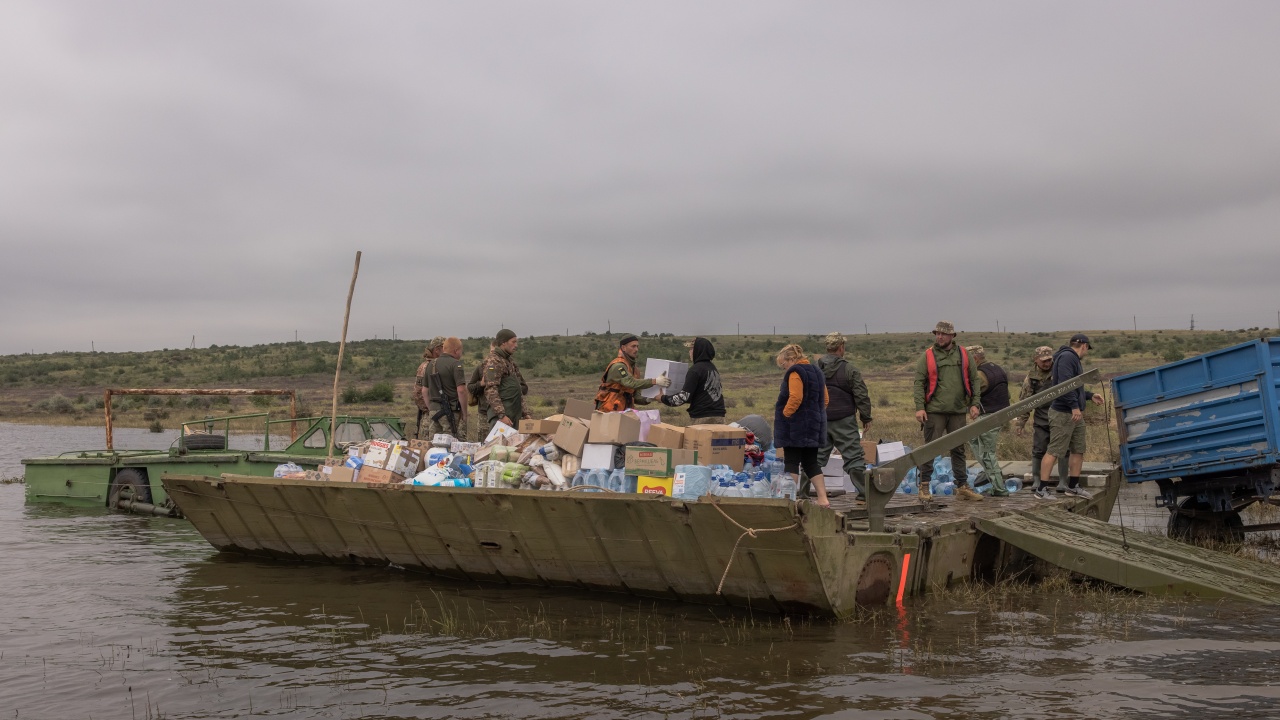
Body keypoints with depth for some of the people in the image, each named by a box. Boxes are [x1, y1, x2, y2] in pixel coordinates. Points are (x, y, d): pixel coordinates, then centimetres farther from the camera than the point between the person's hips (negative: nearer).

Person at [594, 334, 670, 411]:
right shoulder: (618, 366, -15)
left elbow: (633, 396, 15)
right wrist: (654, 381, -37)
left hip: (622, 411, 9)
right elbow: (631, 383, -31)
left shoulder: (633, 367, 15)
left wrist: (648, 399, -5)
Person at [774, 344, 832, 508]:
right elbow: (825, 399, 17)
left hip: (796, 426, -9)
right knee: (811, 463, 12)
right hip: (814, 425, 9)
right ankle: (823, 498, 7)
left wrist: (784, 414, -13)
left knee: (791, 463, -3)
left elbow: (795, 398, -24)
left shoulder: (795, 372, -12)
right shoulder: (816, 371, 16)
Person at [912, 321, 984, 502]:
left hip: (958, 412, 3)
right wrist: (919, 407, -13)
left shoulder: (963, 355, 8)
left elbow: (974, 380, 11)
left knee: (959, 450, 10)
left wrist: (974, 404, 2)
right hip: (934, 411, -3)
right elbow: (919, 383, -3)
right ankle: (924, 486, 6)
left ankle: (962, 487, 16)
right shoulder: (927, 356, 1)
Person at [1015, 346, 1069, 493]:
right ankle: (1036, 480, 15)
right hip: (1041, 419, 1)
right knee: (1038, 450, 4)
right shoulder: (1031, 376, 2)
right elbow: (1024, 401, 6)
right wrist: (1020, 423, 4)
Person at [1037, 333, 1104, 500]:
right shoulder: (1067, 357, -13)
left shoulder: (1073, 359, 21)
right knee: (1054, 451, -10)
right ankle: (1042, 490, -9)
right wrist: (1074, 406, -28)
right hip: (1062, 413, -11)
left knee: (1079, 450, 13)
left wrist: (1090, 395, 31)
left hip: (1075, 414, 11)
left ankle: (1073, 486, 23)